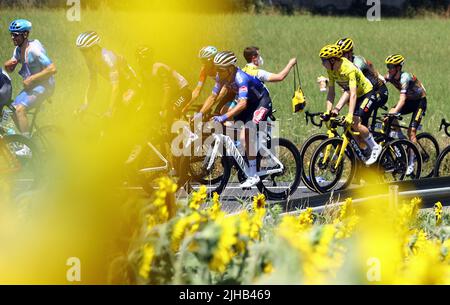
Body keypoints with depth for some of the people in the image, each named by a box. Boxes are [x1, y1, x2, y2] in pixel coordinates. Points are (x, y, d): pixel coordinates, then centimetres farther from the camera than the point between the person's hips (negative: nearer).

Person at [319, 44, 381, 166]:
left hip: (367, 94, -8)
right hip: (356, 96, 8)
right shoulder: (331, 70, -10)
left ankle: (375, 147, -9)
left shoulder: (349, 69, -32)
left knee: (355, 123, -23)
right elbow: (331, 92, -5)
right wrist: (328, 112, -15)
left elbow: (353, 94, -39)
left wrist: (350, 115, -46)